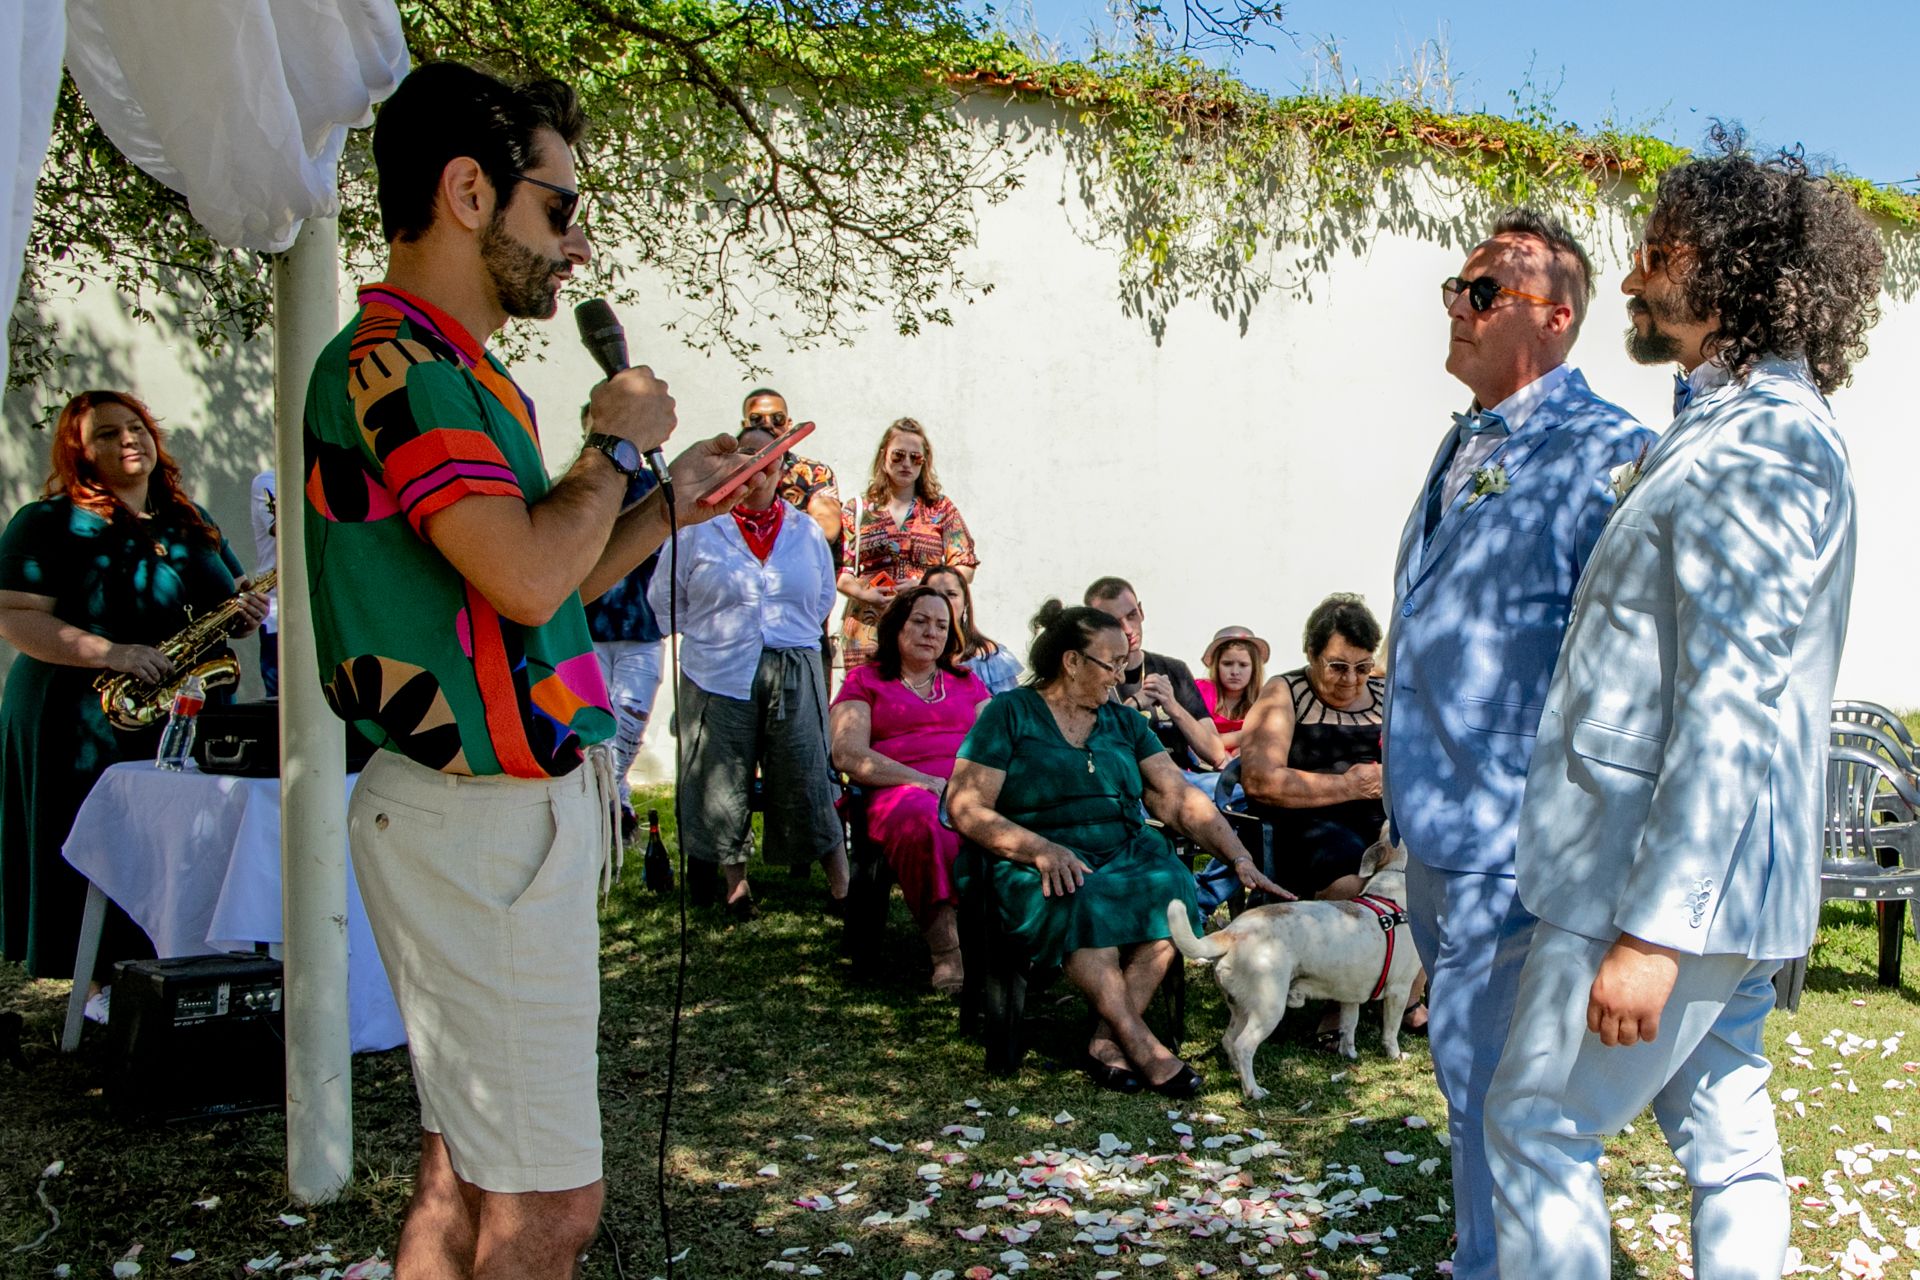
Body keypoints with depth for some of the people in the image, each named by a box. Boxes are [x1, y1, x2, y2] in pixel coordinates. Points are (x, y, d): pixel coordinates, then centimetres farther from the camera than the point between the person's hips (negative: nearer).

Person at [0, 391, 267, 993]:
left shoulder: (191, 521, 14)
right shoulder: (51, 524, -5)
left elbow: (229, 595, 23)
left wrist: (245, 611, -2)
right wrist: (110, 654, -25)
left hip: (192, 723, 6)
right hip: (90, 728, -5)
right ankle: (106, 984, 13)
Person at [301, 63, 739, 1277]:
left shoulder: (449, 372, 18)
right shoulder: (392, 366, -14)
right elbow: (528, 578, -26)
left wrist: (671, 505, 16)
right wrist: (617, 446, -9)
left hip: (497, 805, 11)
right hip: (487, 820, -10)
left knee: (467, 1176, 17)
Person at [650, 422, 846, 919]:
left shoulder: (807, 531, 12)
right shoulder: (700, 530, 4)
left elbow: (824, 599, 21)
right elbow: (664, 598, 9)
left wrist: (790, 634, 11)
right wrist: (712, 634, 5)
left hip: (794, 675, 1)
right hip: (720, 674, -1)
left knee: (806, 780, -1)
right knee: (723, 782, 4)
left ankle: (842, 888, 5)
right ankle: (735, 882, 19)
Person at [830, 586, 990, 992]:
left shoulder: (967, 681, 30)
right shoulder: (864, 681, 19)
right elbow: (847, 754, 2)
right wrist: (923, 781, -11)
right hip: (901, 790, -3)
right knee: (923, 821, -41)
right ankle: (946, 954, -37)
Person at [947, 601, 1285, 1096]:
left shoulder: (1123, 722, 18)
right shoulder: (1009, 713, 3)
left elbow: (1180, 799, 9)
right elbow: (966, 808, -6)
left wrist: (1241, 860, -5)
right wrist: (1041, 849, -21)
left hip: (1126, 854, 4)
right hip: (1036, 865, -4)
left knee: (1171, 888, -29)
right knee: (1082, 901, -37)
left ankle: (1107, 1044, -25)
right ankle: (1141, 1046, -28)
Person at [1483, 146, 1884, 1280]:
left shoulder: (1752, 449, -18)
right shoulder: (1765, 429, 15)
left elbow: (1730, 709, -25)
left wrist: (1653, 926, -25)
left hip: (1668, 877, -10)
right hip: (1722, 877, 10)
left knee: (1538, 1124, 0)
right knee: (1726, 1126, 15)